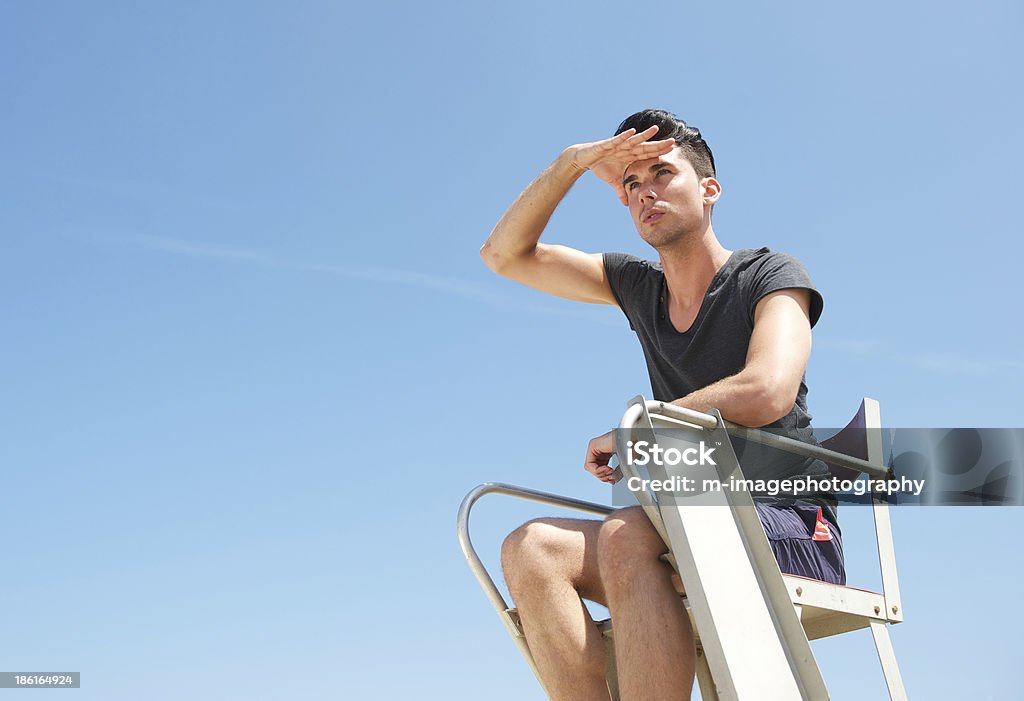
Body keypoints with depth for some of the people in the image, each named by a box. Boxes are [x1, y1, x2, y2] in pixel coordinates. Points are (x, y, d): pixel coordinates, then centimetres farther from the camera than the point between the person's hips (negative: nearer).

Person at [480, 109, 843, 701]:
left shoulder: (770, 275, -2)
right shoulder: (638, 287, 15)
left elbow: (765, 393, -22)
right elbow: (504, 254, 15)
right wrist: (573, 163, 2)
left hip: (792, 531, -5)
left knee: (624, 535, -34)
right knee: (531, 548, -19)